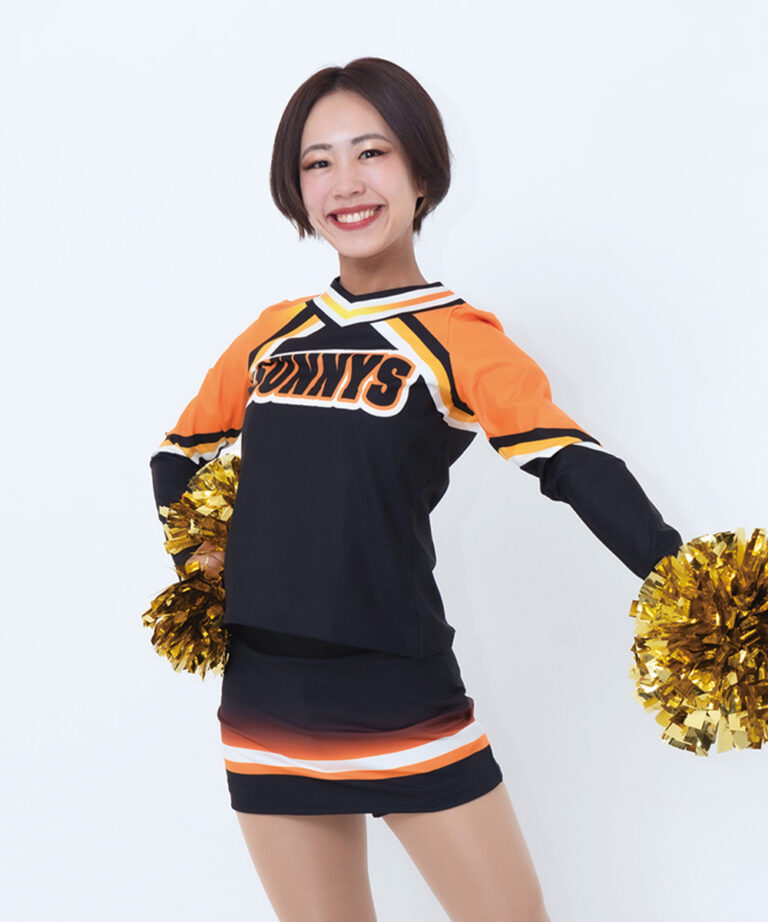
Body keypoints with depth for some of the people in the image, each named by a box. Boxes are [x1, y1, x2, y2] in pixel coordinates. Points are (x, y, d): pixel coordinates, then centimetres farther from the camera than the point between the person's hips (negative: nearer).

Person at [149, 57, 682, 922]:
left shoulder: (458, 338, -5)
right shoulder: (273, 335, 9)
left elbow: (572, 463, -20)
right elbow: (178, 454, 23)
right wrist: (195, 557, 5)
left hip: (403, 701, -4)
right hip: (264, 705, 4)